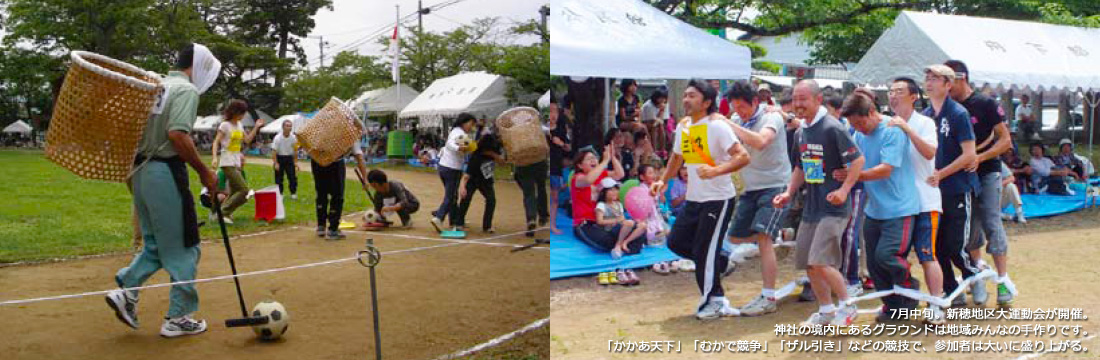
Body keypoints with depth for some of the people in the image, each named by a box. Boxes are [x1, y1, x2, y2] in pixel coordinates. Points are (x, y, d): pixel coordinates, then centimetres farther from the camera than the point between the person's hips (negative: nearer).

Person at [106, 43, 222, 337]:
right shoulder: (186, 90, -10)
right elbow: (178, 135, -21)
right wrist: (205, 172, -16)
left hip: (140, 171, 8)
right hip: (166, 173, -8)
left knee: (155, 244, 21)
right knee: (183, 247, 3)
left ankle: (125, 291, 8)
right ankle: (179, 318, 8)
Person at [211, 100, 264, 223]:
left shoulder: (239, 125, 12)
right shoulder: (225, 125, -9)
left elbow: (247, 140, 19)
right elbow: (216, 142, -12)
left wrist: (256, 127, 13)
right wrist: (215, 157, -24)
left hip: (236, 163, 8)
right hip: (227, 163, -8)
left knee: (234, 192, 9)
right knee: (244, 190, -15)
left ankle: (217, 213, 16)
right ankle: (223, 212, -8)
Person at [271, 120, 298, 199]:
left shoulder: (293, 137, -4)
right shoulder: (278, 138, -15)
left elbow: (295, 150, 5)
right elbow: (274, 151, -14)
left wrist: (295, 162, 2)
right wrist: (276, 163, -20)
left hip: (289, 158, 3)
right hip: (279, 158, -3)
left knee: (293, 176, 0)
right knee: (279, 178, 1)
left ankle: (293, 193, 10)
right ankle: (279, 193, 12)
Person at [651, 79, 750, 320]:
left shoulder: (716, 125, -16)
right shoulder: (682, 126, 7)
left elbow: (743, 157, -23)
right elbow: (677, 158, 24)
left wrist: (716, 170, -35)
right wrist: (663, 181, 11)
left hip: (718, 199, -8)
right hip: (694, 199, 8)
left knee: (704, 251, -6)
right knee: (676, 242, 8)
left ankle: (713, 303, 11)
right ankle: (720, 262, 26)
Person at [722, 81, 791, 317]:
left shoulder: (772, 117, -13)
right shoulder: (738, 120, 7)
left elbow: (760, 141, -33)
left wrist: (729, 125, -31)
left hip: (774, 185, -7)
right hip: (751, 188, 7)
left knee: (763, 238, -17)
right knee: (736, 237, 8)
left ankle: (768, 298, -13)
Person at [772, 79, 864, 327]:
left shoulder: (833, 128, -13)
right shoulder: (800, 133, 11)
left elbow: (858, 160, -15)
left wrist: (844, 190, -23)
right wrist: (789, 193, 9)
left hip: (833, 207, -8)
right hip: (811, 206, 8)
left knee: (820, 261, -15)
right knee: (807, 263, 9)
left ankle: (847, 306, 5)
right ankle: (826, 311, 25)